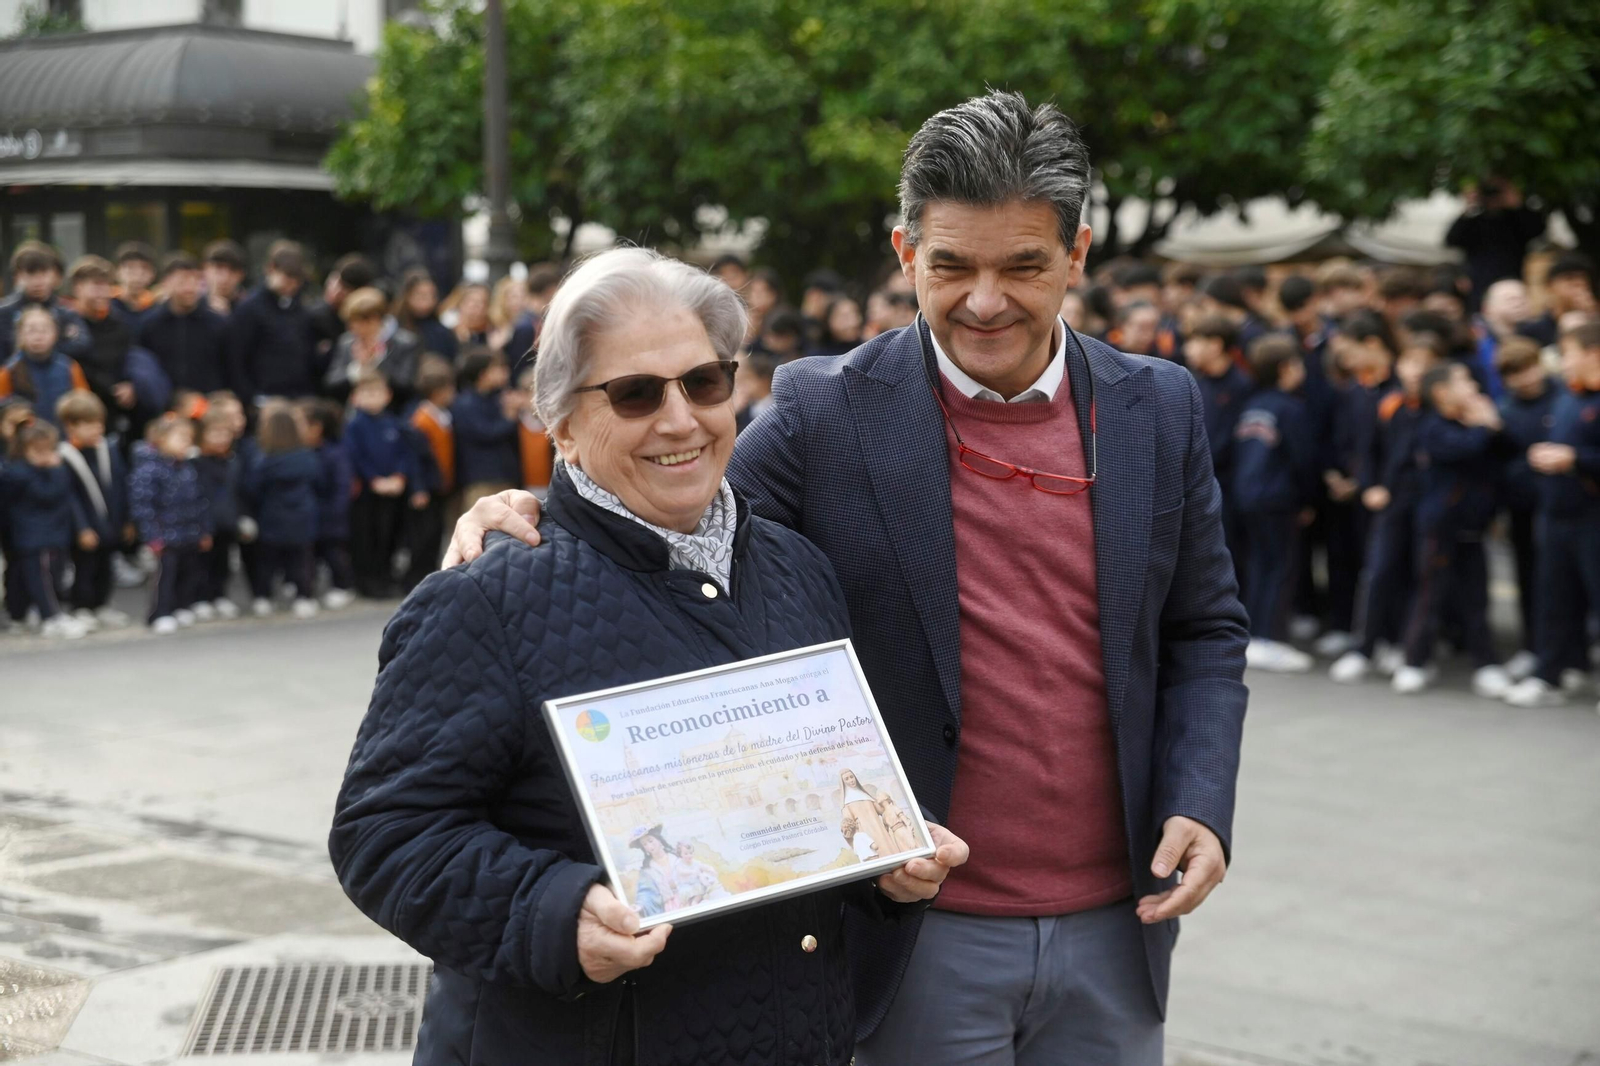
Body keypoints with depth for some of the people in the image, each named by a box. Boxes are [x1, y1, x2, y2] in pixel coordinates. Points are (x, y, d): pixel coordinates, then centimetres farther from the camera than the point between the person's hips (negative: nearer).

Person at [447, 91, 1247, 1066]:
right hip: (928, 933, -3)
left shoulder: (1161, 409, 3)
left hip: (1114, 927, 3)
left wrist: (1199, 803, -4)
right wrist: (533, 510, -20)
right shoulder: (828, 412, -6)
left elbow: (1204, 631, 9)